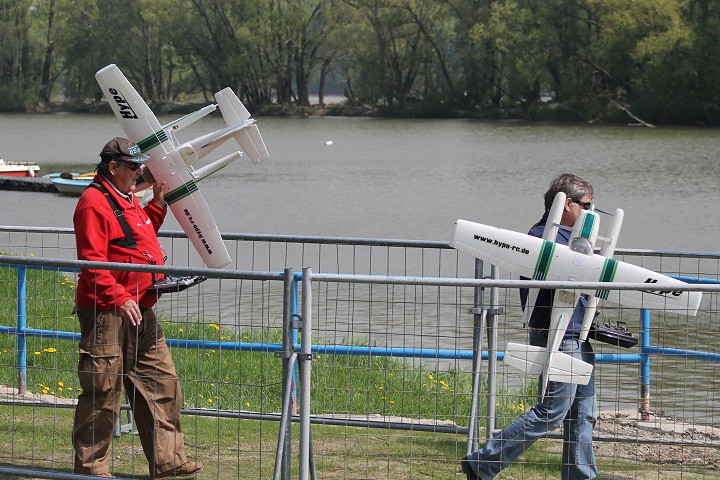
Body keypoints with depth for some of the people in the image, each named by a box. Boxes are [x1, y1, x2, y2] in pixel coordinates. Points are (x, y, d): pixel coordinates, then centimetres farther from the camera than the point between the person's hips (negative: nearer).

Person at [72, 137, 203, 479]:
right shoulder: (94, 203, -14)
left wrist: (158, 202, 20)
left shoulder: (126, 200, 18)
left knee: (161, 383, 11)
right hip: (107, 313, -10)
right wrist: (119, 298, -27)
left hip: (140, 310, 10)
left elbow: (144, 232, 33)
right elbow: (91, 261, -21)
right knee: (103, 391, -4)